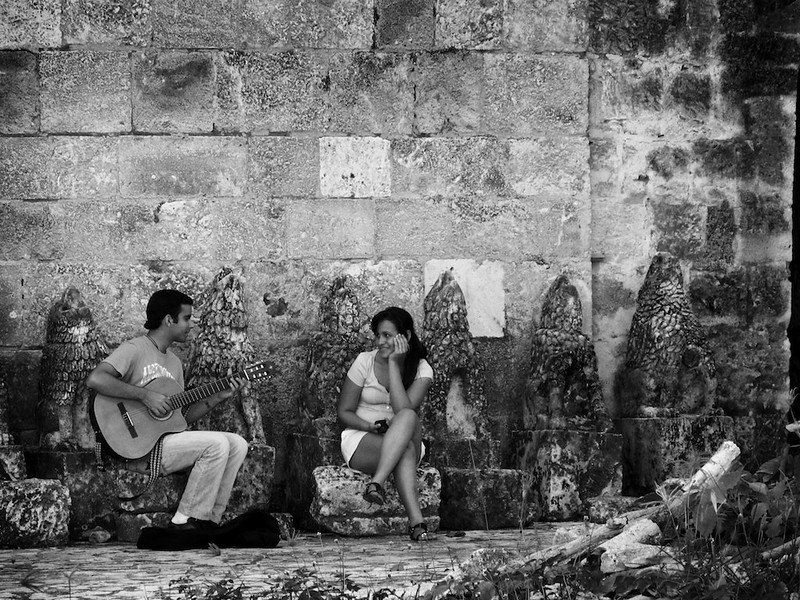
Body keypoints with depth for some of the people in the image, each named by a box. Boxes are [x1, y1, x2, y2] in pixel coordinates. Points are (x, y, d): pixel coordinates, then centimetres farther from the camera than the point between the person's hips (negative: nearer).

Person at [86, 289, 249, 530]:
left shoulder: (174, 362, 20)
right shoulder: (135, 349, -9)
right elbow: (95, 379, -25)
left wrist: (220, 396, 8)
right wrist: (145, 395, -25)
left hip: (167, 437, 9)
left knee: (237, 444, -1)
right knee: (217, 444, -23)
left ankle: (208, 521, -2)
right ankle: (185, 522, -16)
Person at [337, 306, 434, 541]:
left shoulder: (422, 370, -1)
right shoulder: (364, 362, -1)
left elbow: (405, 410, -19)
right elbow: (344, 413, 2)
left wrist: (393, 364, -18)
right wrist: (371, 426, -18)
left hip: (405, 440, 1)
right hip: (361, 440, -1)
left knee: (408, 417, -37)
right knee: (406, 451, -36)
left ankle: (377, 484, -49)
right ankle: (416, 519, -51)